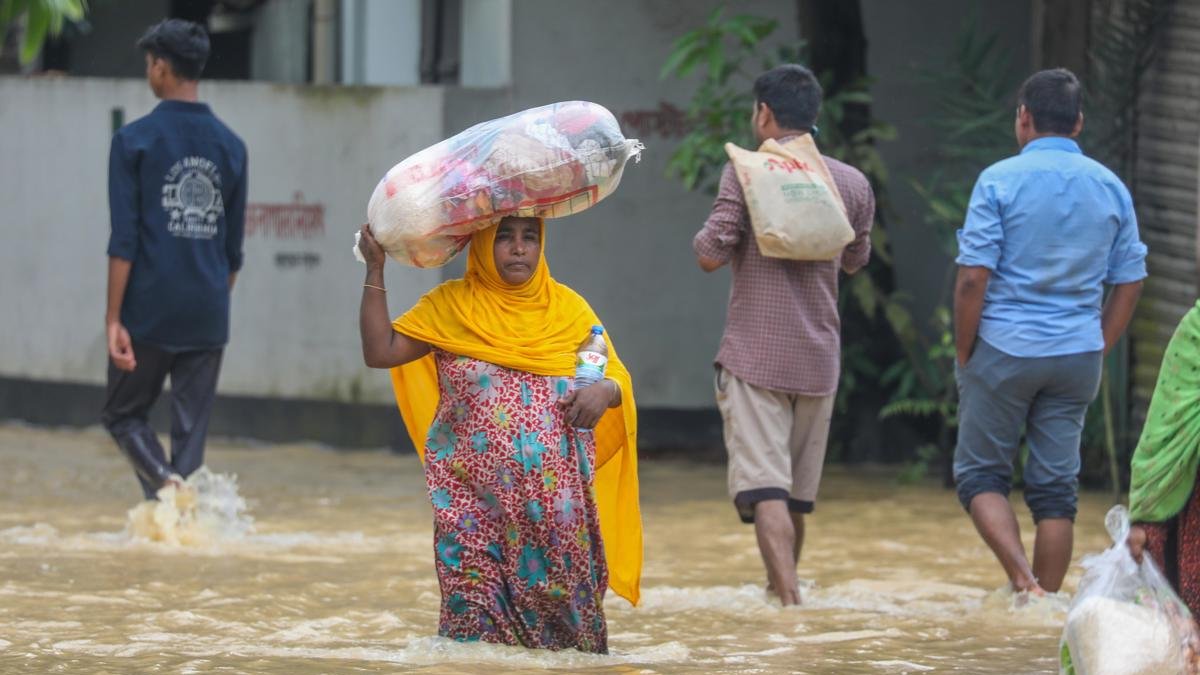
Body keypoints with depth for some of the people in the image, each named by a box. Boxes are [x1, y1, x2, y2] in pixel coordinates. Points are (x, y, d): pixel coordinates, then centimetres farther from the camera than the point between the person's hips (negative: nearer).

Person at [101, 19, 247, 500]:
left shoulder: (135, 140, -6)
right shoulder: (230, 146, 8)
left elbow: (123, 241, -10)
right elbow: (233, 248, 12)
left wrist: (113, 320, -10)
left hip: (148, 314, -4)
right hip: (208, 317, 4)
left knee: (123, 414, 10)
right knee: (191, 431, 7)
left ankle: (163, 484, -16)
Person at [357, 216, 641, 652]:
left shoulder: (568, 309, 10)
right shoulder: (450, 306, 6)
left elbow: (617, 379, 9)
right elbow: (380, 351, -1)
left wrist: (605, 390, -15)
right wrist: (375, 269, -3)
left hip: (555, 499, 1)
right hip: (475, 498, -1)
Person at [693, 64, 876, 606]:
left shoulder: (745, 172, -7)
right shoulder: (853, 184, 7)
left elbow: (710, 256, -13)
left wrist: (708, 238, 9)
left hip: (754, 357, -5)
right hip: (818, 358, 5)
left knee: (764, 488, -11)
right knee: (798, 493, 16)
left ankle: (788, 597, -26)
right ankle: (780, 587, 29)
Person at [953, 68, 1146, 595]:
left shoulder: (1001, 181, -8)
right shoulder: (1110, 188, 6)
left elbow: (973, 276, -12)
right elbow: (1129, 281, 8)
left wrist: (964, 353, -3)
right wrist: (1098, 352, 14)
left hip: (1004, 349, -4)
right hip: (1077, 355, 4)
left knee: (980, 474, 6)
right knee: (1057, 487, 8)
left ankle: (1022, 576, -14)